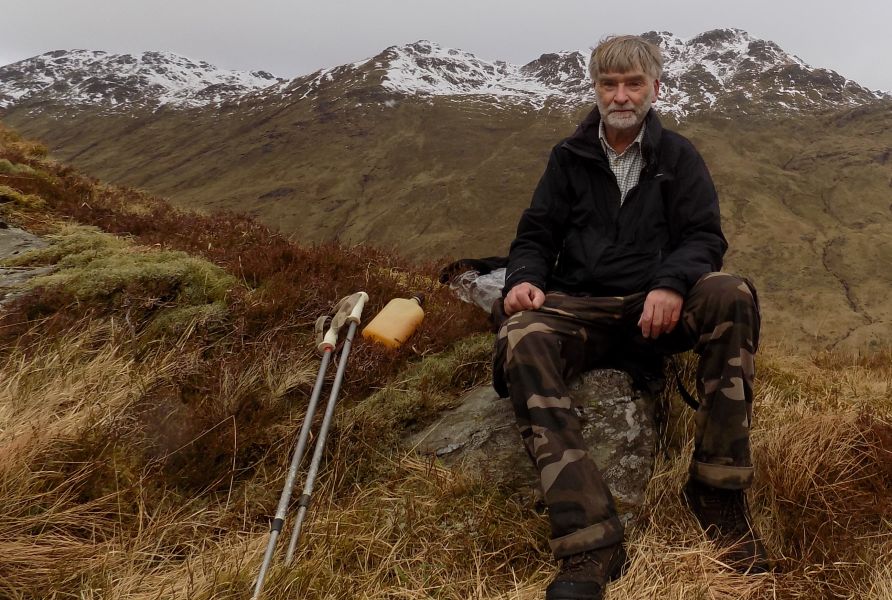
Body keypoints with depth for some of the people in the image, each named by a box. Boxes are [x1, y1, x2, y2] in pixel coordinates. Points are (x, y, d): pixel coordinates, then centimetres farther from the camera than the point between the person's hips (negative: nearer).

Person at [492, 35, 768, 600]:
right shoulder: (569, 157, 13)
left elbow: (704, 237, 1)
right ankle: (591, 545, -41)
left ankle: (719, 490, -23)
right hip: (581, 309, 0)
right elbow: (537, 235, 10)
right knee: (521, 339, -34)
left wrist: (672, 285, -21)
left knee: (733, 295, -32)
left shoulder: (678, 156, 11)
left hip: (661, 306, 0)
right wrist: (524, 278, -14)